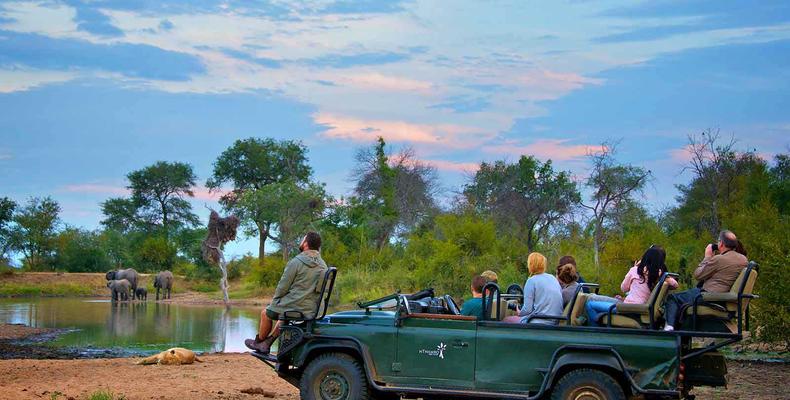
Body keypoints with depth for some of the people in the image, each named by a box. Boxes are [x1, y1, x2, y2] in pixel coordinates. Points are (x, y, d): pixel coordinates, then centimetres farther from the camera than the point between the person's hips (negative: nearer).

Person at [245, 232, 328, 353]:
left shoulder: (296, 262, -13)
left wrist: (274, 300, 7)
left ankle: (258, 342, 37)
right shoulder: (323, 266, 6)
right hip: (311, 311, 6)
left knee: (266, 314, 22)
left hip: (293, 306, -6)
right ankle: (266, 344, 30)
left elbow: (283, 286, -10)